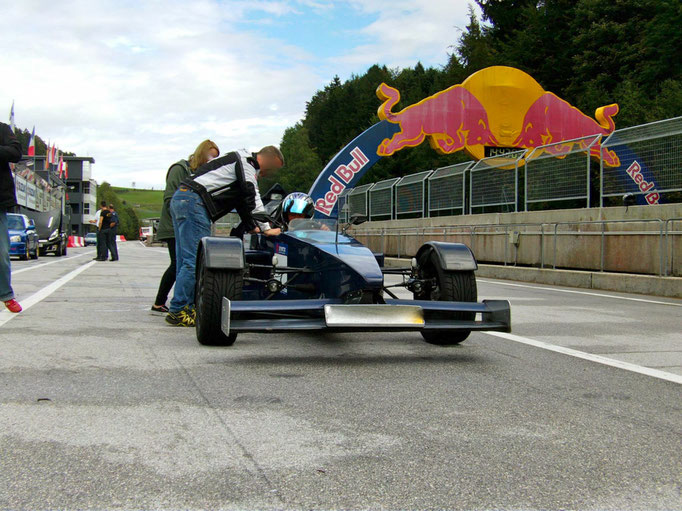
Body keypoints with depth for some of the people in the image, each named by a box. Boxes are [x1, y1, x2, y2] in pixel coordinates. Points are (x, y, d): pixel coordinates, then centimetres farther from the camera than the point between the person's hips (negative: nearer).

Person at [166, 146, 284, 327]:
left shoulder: (244, 162, 27)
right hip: (194, 202, -11)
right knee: (195, 261, -11)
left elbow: (241, 199, 31)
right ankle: (178, 311, -11)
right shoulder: (245, 161, -3)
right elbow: (252, 198, -8)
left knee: (186, 260, 10)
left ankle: (187, 307, 13)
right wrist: (266, 229, -4)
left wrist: (252, 226, 27)